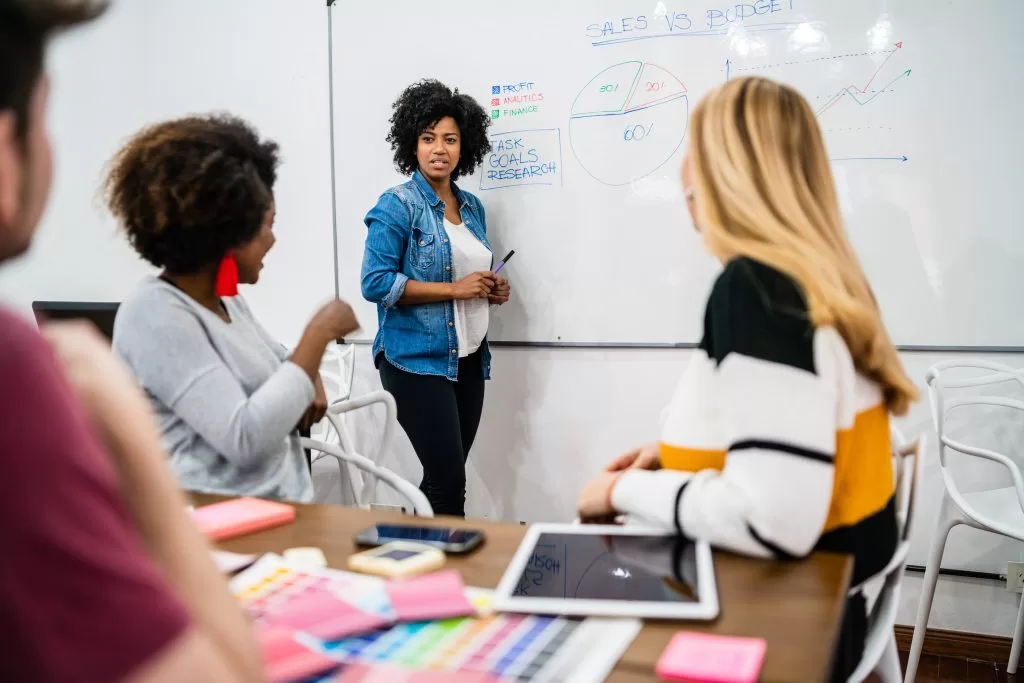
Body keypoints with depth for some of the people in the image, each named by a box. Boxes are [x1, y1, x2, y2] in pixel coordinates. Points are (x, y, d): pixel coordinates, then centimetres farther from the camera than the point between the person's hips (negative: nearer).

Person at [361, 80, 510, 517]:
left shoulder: (472, 207, 11)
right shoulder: (397, 205, -9)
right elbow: (375, 283, -17)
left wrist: (491, 291, 1)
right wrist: (454, 289, -18)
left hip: (468, 359, 7)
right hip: (417, 360, -7)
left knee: (446, 477, 12)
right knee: (449, 481, -9)